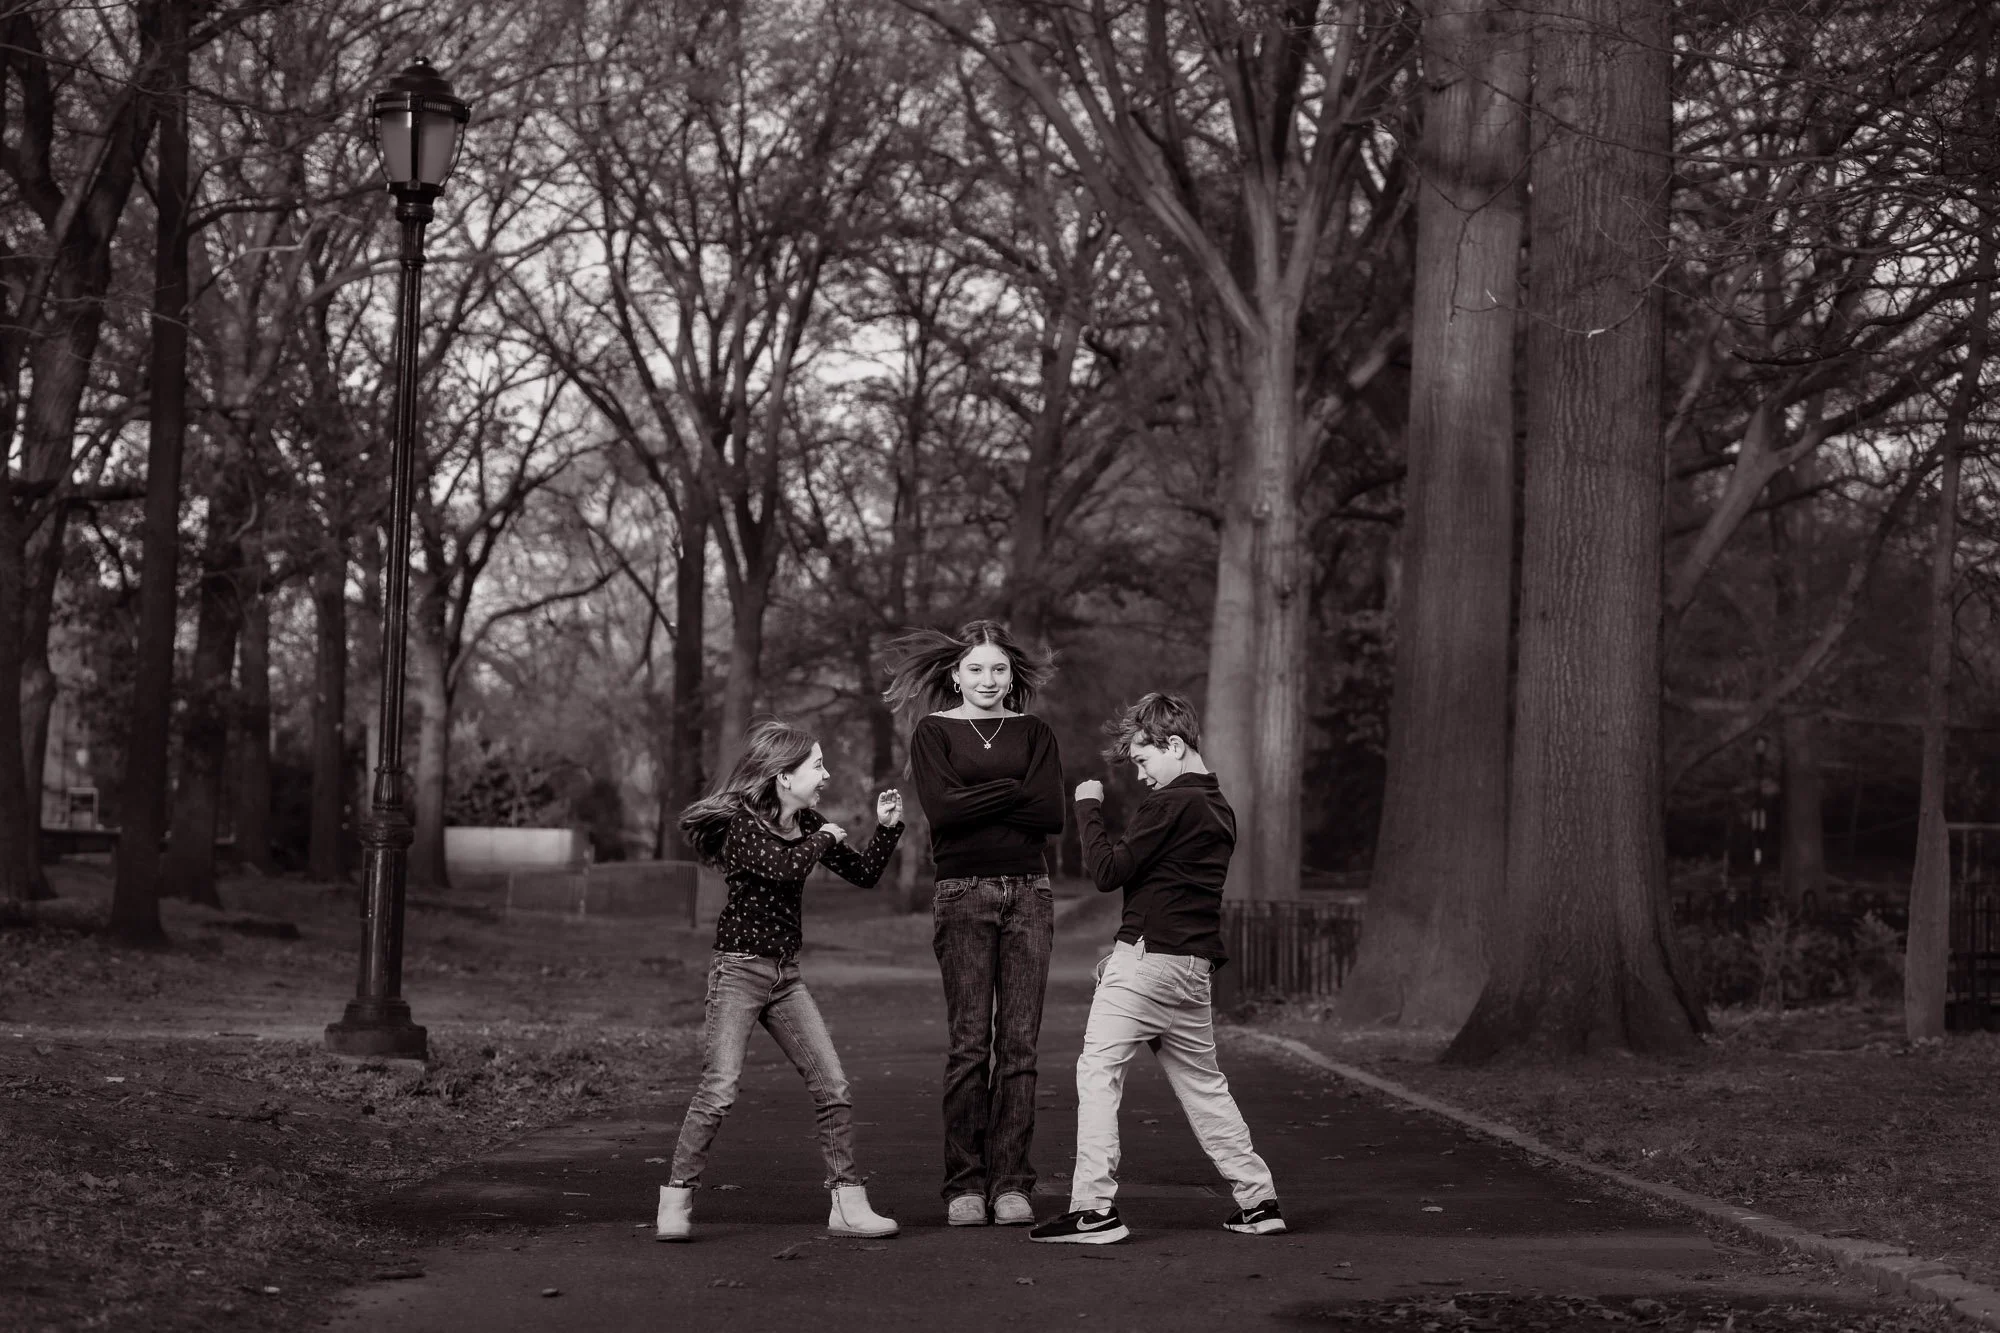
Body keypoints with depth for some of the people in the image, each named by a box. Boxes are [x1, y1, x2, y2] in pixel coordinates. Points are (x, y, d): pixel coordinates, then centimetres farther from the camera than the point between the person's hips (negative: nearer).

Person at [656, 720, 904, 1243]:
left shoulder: (807, 825, 9)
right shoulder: (742, 825, -13)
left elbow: (863, 874, 13)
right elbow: (785, 868, -30)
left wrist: (887, 826, 2)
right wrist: (823, 839, -13)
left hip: (785, 974, 7)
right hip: (739, 969, -7)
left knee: (833, 1087, -1)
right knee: (718, 1090, -14)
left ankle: (848, 1203, 5)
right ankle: (675, 1203, -3)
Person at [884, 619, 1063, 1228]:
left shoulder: (1035, 734, 13)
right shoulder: (933, 732, 6)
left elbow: (1051, 814, -1)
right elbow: (941, 809, -10)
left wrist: (975, 801, -5)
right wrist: (1013, 791, -5)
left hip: (1028, 895, 2)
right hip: (964, 896, -2)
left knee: (1019, 1045, -1)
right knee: (969, 1045, -5)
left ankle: (1011, 1184, 3)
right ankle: (964, 1185, 0)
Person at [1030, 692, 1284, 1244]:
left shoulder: (1170, 804, -12)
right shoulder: (1219, 809, 16)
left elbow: (1109, 871, -12)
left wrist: (1089, 807, 0)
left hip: (1146, 959, -9)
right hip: (1195, 965, 9)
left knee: (1098, 1073, -6)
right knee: (1203, 1084, 16)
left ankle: (1093, 1208, -12)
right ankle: (1257, 1199, 18)